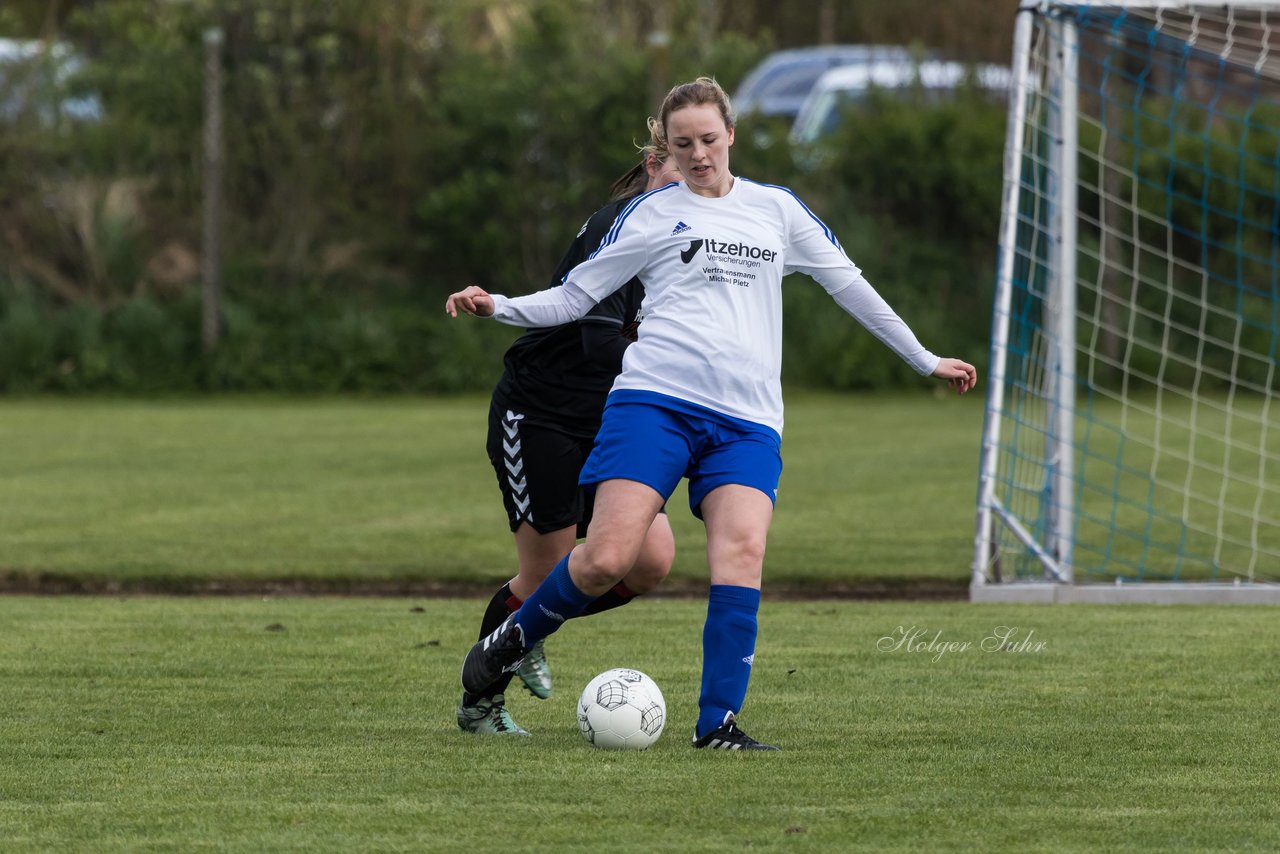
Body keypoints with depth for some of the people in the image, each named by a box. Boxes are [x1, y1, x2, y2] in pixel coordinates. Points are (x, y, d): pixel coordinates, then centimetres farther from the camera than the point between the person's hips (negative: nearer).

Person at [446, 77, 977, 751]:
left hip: (746, 420, 2)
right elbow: (574, 296, 14)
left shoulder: (777, 210, 19)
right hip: (654, 400, -2)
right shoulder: (651, 213, 12)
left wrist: (926, 361, 30)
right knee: (607, 558, -16)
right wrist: (496, 307, -3)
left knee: (741, 551, -21)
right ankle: (513, 637, 11)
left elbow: (849, 285, 27)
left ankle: (717, 722, -18)